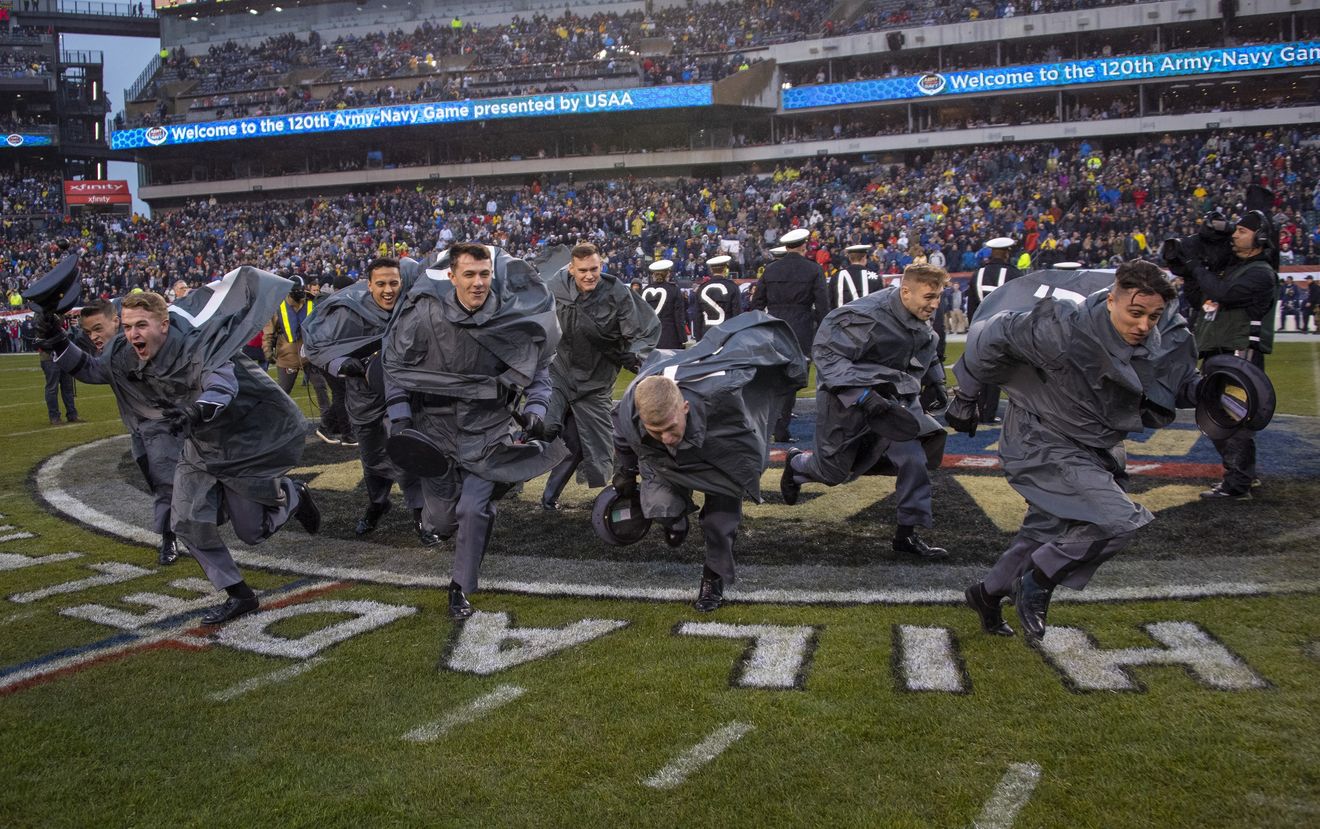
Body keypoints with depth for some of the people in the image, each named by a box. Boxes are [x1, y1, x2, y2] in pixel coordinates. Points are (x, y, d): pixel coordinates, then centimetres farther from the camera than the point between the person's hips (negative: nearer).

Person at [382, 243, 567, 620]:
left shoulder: (513, 315, -12)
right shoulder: (426, 312, -15)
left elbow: (539, 366, 4)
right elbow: (395, 363, -1)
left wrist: (536, 406, -8)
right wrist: (399, 416, -7)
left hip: (487, 427, -1)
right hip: (435, 425, 1)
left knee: (473, 509, -9)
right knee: (441, 515, 9)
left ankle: (461, 589, 11)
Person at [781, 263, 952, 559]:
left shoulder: (918, 319, -1)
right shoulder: (865, 317, -29)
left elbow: (926, 349, 22)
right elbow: (826, 353, -29)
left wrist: (935, 381, 12)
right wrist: (863, 396, -36)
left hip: (893, 395, 6)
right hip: (848, 398, -6)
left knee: (913, 458, -11)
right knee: (833, 472, 8)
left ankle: (907, 533, 2)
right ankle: (796, 463, 44)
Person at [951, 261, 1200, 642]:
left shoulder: (1168, 340, -11)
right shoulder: (1064, 331, -31)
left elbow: (1181, 382, 9)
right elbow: (991, 337, -20)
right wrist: (967, 397, -9)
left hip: (1094, 447, 8)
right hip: (1042, 443, -8)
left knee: (1047, 532, 21)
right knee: (1119, 520, -22)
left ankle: (989, 592, 44)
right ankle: (1037, 582, -2)